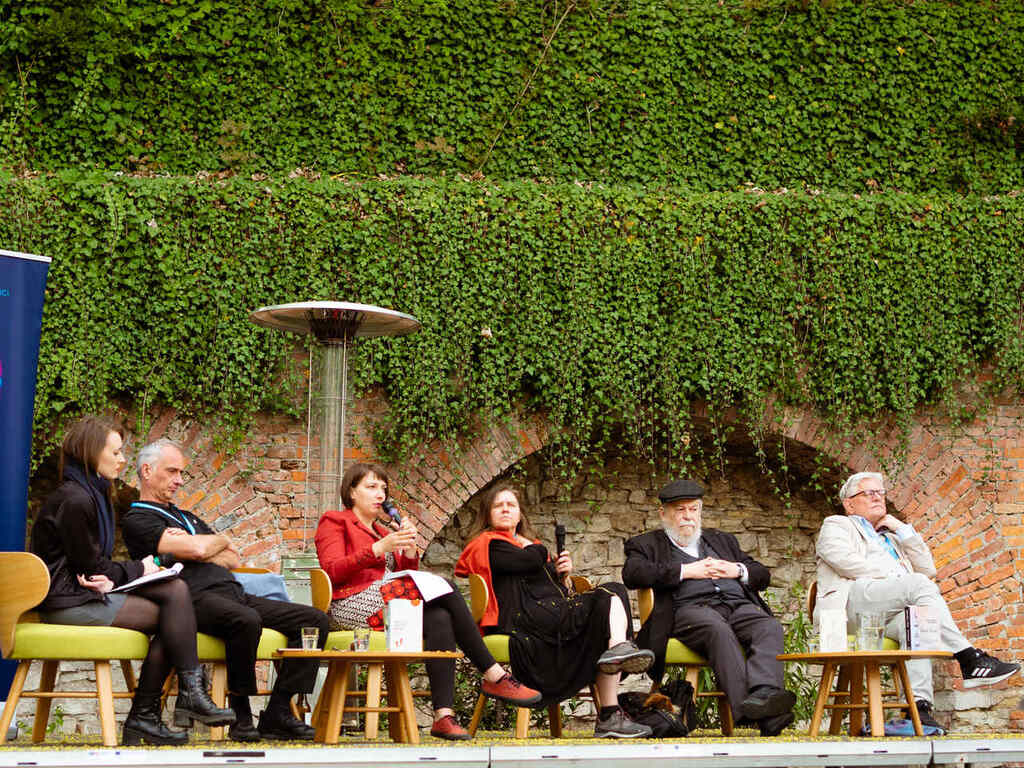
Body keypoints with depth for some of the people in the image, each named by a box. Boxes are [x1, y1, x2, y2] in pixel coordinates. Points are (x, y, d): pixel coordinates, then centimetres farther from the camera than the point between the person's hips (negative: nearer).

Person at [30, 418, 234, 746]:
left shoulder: (94, 494, 18)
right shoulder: (73, 500, -14)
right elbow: (90, 565, -12)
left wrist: (109, 579, -9)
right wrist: (138, 569, 1)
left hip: (90, 591, 10)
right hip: (68, 601, -10)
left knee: (176, 589, -9)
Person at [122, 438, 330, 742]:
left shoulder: (187, 518, 33)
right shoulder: (136, 519, 5)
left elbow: (233, 559, 21)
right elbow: (196, 549, -9)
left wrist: (205, 553, 3)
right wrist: (221, 540, 12)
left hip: (232, 592, 9)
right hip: (195, 597, -9)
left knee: (315, 620, -7)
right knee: (246, 620, -41)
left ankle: (277, 715, -13)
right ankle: (241, 716, -25)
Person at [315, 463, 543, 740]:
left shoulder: (383, 531, 31)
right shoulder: (334, 521, 11)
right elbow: (333, 571, -8)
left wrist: (409, 548, 1)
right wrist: (379, 548, -16)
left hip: (389, 601, 7)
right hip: (355, 604, -7)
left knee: (439, 618, -28)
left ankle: (443, 716, -37)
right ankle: (495, 676, -25)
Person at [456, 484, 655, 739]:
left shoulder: (530, 545, 35)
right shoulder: (488, 544, 8)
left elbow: (564, 593, 29)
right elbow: (532, 561, -10)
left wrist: (565, 575, 8)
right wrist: (527, 544, 12)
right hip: (527, 617, -8)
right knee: (612, 596, -20)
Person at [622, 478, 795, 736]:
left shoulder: (722, 540, 35)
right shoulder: (647, 544, 21)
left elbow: (762, 574, 31)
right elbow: (632, 574, -1)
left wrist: (738, 570, 8)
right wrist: (685, 571, -4)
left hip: (739, 605, 4)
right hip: (690, 608, -4)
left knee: (770, 627, -30)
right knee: (718, 629, -39)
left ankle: (763, 694, -54)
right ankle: (746, 707, -52)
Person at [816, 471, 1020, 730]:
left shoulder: (891, 538, 39)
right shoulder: (836, 525, 22)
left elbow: (928, 569, 27)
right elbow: (844, 560, -1)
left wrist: (903, 531, 20)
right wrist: (894, 576, -4)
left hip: (889, 617, 5)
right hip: (853, 600, -5)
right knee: (918, 584, -31)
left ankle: (919, 705, -47)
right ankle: (969, 659, -35)